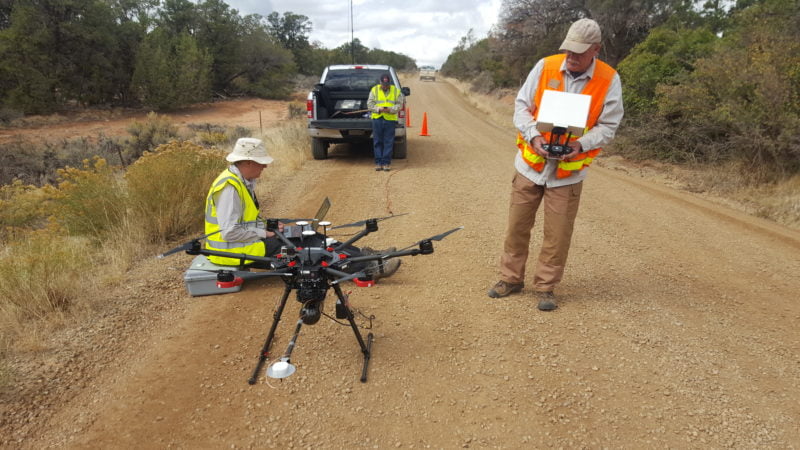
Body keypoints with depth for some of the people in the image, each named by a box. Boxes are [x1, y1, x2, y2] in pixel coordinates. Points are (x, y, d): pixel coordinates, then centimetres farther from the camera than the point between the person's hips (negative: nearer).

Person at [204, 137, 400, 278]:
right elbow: (230, 232, -27)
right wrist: (265, 233, -16)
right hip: (235, 251, -10)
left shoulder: (243, 181, 9)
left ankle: (361, 255, 3)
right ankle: (369, 268, -15)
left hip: (250, 239, 10)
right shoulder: (230, 187, -23)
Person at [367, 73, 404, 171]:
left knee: (388, 142, -1)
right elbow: (369, 104, 1)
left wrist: (390, 109, -17)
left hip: (390, 119, 0)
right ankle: (378, 162, 9)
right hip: (377, 119, 0)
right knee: (377, 142, 2)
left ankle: (386, 162, 5)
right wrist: (378, 109, -17)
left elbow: (399, 105, 2)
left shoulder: (396, 91, 6)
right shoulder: (374, 90, 6)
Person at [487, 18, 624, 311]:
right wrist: (534, 135, -21)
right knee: (517, 225, 10)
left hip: (568, 171, -1)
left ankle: (545, 287, 22)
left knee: (557, 234, 4)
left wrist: (581, 145, -22)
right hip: (531, 163, 1)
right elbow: (522, 106, -3)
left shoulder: (609, 80, -7)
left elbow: (607, 126, -4)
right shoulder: (544, 67, -6)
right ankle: (511, 278, 28)